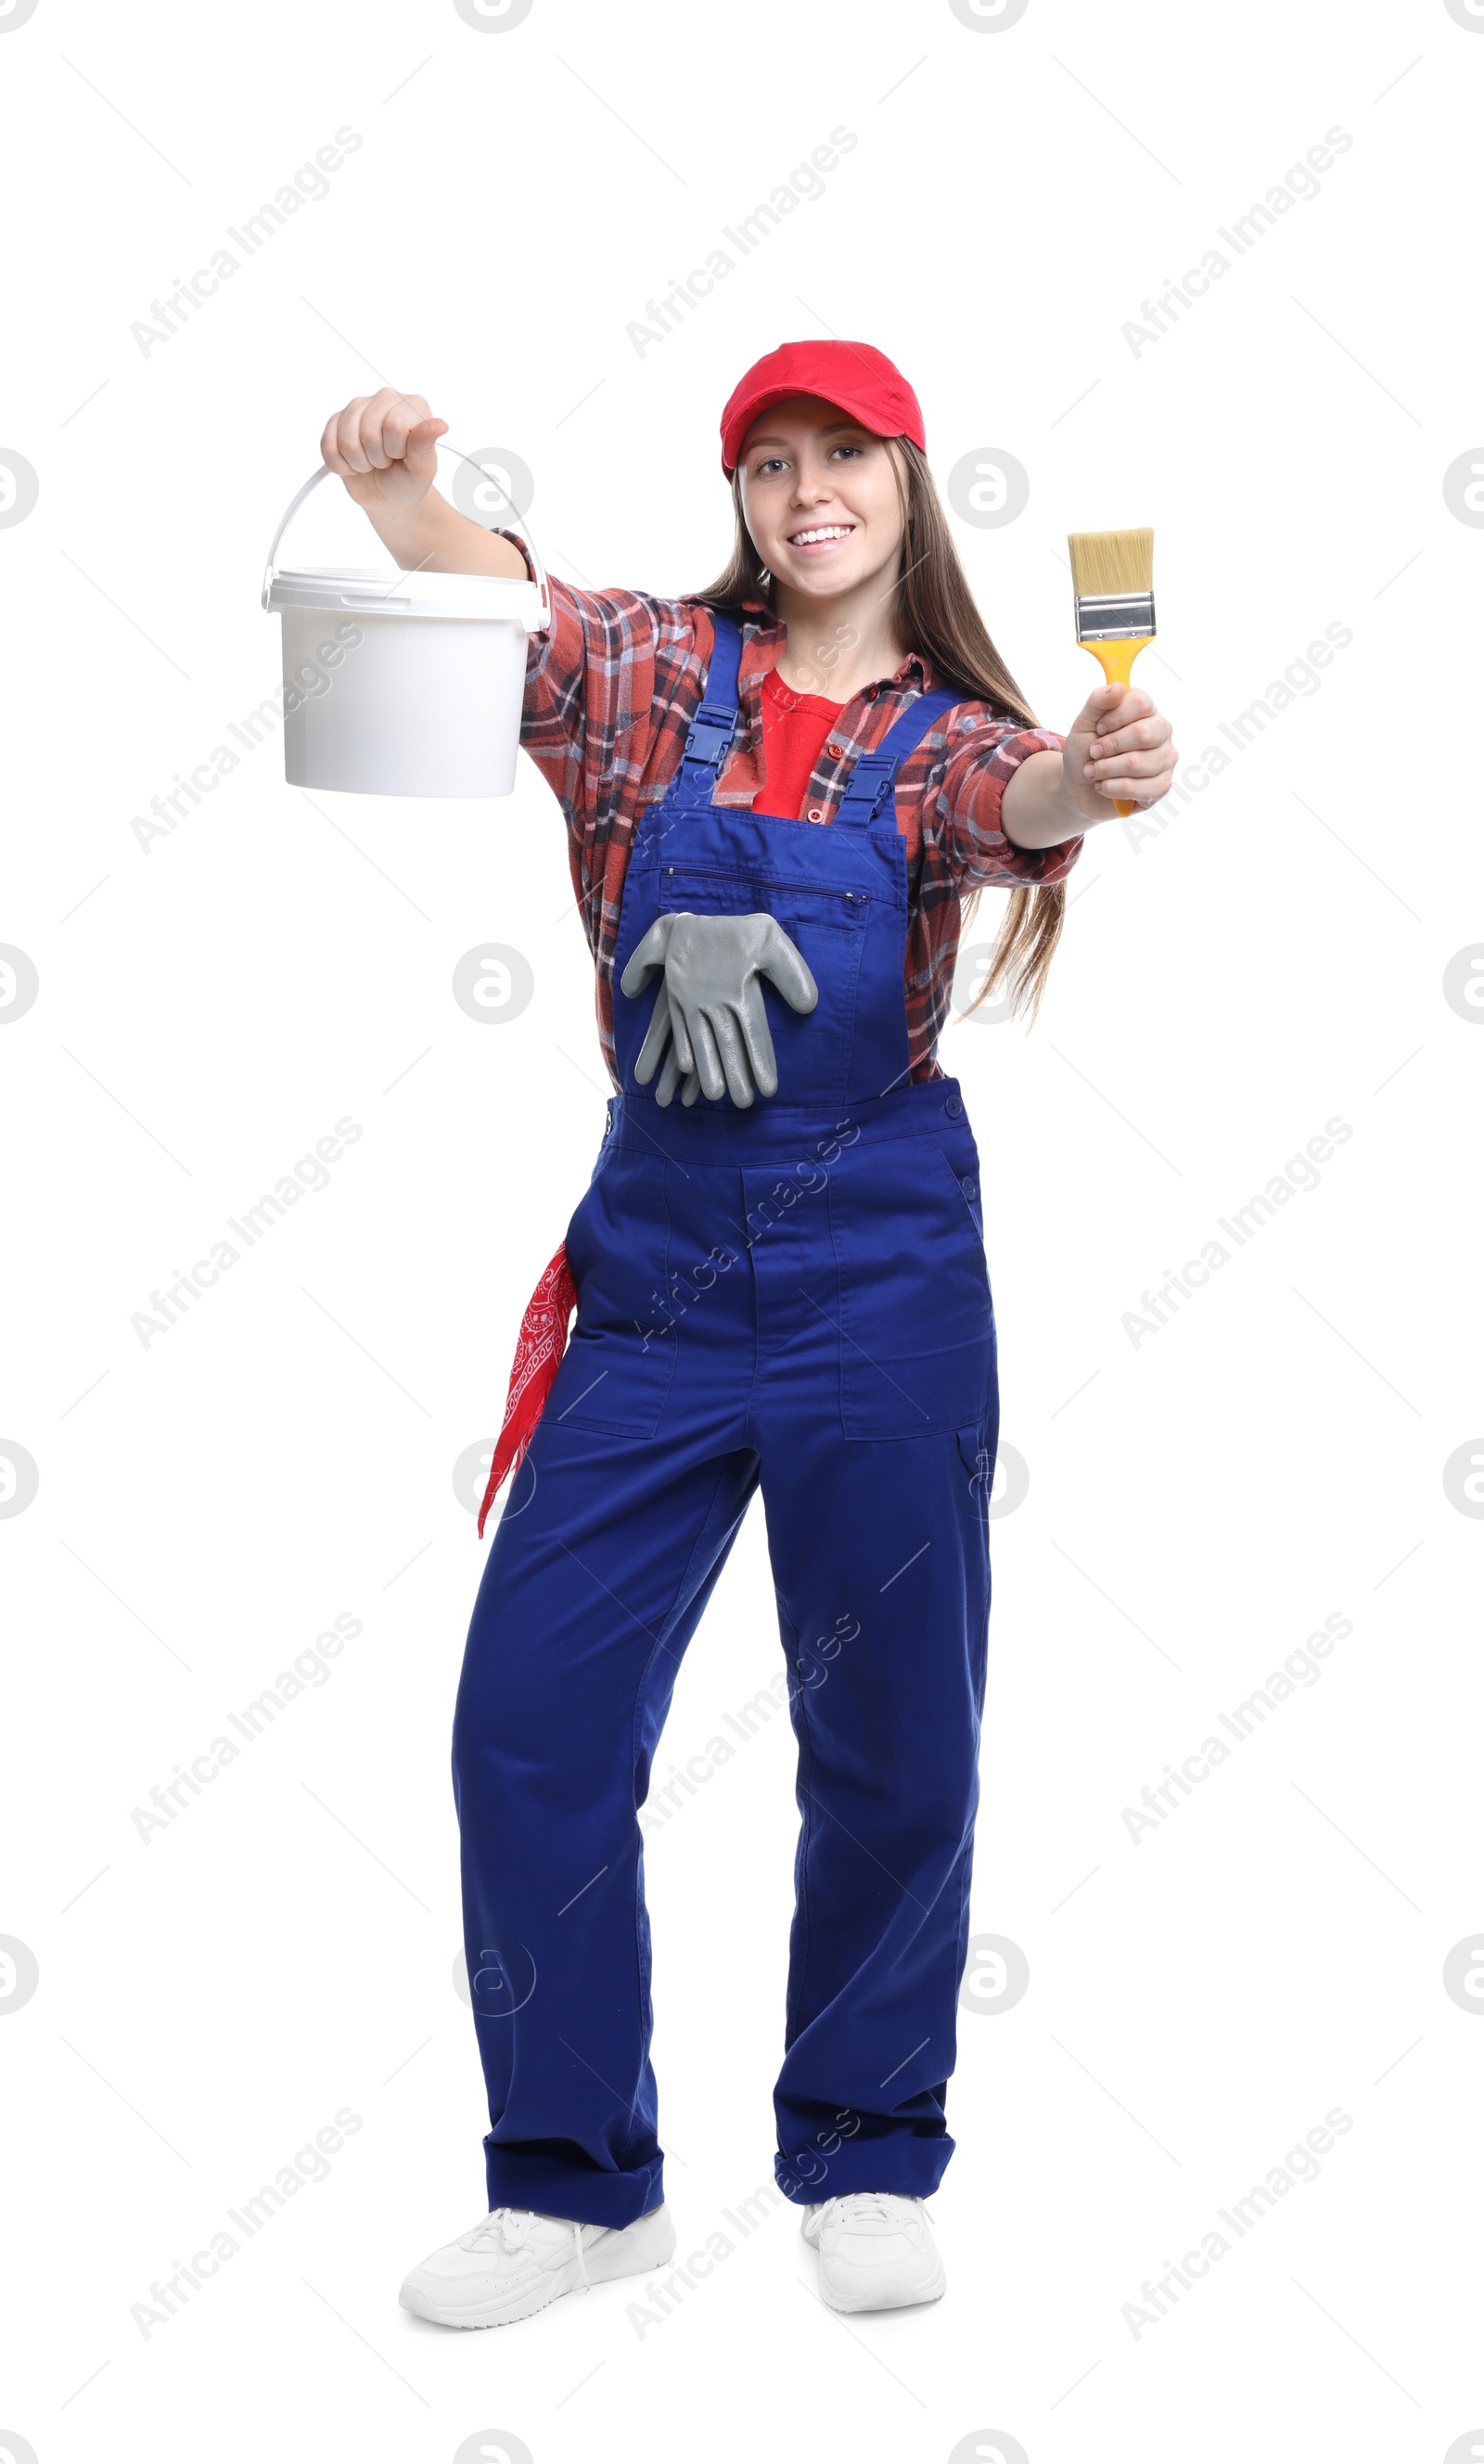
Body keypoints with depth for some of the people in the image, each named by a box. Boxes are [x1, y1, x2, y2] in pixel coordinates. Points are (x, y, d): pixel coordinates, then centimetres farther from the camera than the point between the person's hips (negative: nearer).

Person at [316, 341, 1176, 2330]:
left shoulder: (944, 732, 2)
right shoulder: (659, 669, 4)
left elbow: (1016, 801, -20)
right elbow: (498, 597, -13)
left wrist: (1092, 779, -43)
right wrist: (392, 488, -34)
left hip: (878, 1266, -1)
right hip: (659, 1253, 1)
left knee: (896, 1738, 5)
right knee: (530, 1715, 0)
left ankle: (865, 2161, 26)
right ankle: (578, 2180, 17)